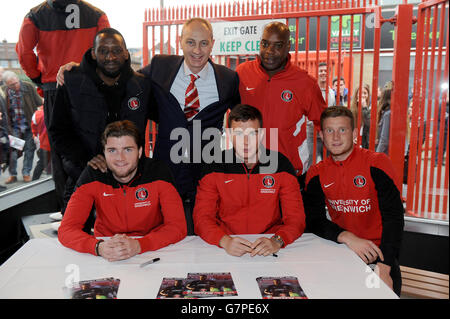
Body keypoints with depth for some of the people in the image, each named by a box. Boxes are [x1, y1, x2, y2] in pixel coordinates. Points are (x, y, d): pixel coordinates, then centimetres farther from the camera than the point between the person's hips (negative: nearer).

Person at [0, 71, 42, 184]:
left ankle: (26, 173, 19)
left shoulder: (28, 87, -7)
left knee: (29, 149, 6)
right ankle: (13, 175, 12)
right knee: (13, 151, -2)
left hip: (29, 125, 0)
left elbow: (39, 102, -4)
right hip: (14, 127, 0)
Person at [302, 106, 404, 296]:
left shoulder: (376, 163, -8)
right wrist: (347, 237, -24)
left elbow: (393, 215, -14)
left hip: (377, 251, -2)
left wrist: (384, 267, -25)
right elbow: (313, 219, -5)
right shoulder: (317, 174, 2)